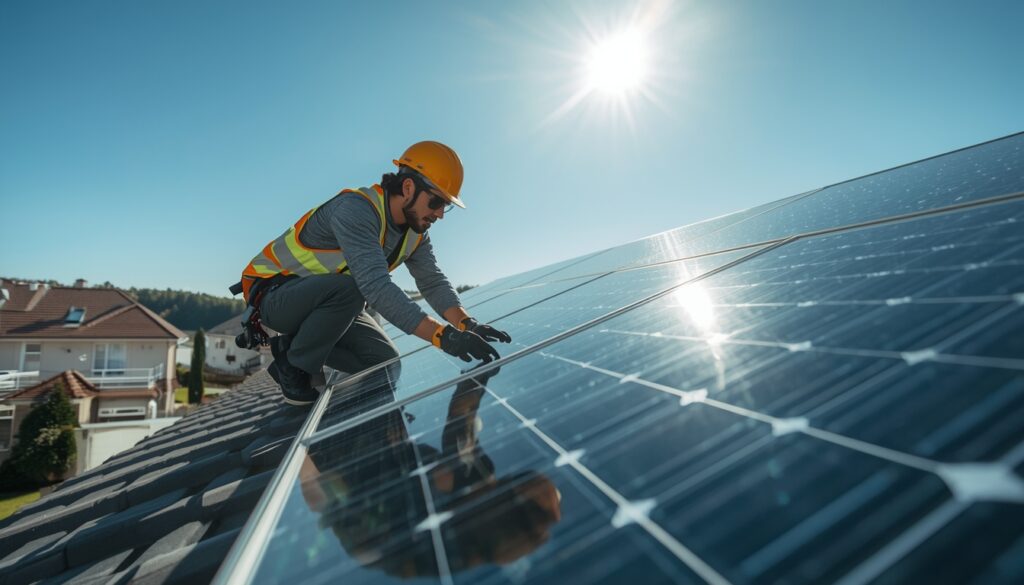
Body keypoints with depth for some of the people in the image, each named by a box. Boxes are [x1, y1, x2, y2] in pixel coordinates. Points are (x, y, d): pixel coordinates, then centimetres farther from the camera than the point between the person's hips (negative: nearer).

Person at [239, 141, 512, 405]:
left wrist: (466, 323, -30)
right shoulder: (355, 209, -31)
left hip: (327, 302, 7)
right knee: (347, 288, -37)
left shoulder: (416, 231, -4)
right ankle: (293, 365, -11)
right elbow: (376, 285, -43)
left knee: (386, 363, -4)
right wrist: (443, 335, -49)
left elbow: (434, 282, -11)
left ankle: (294, 345, 12)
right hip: (274, 290, -7)